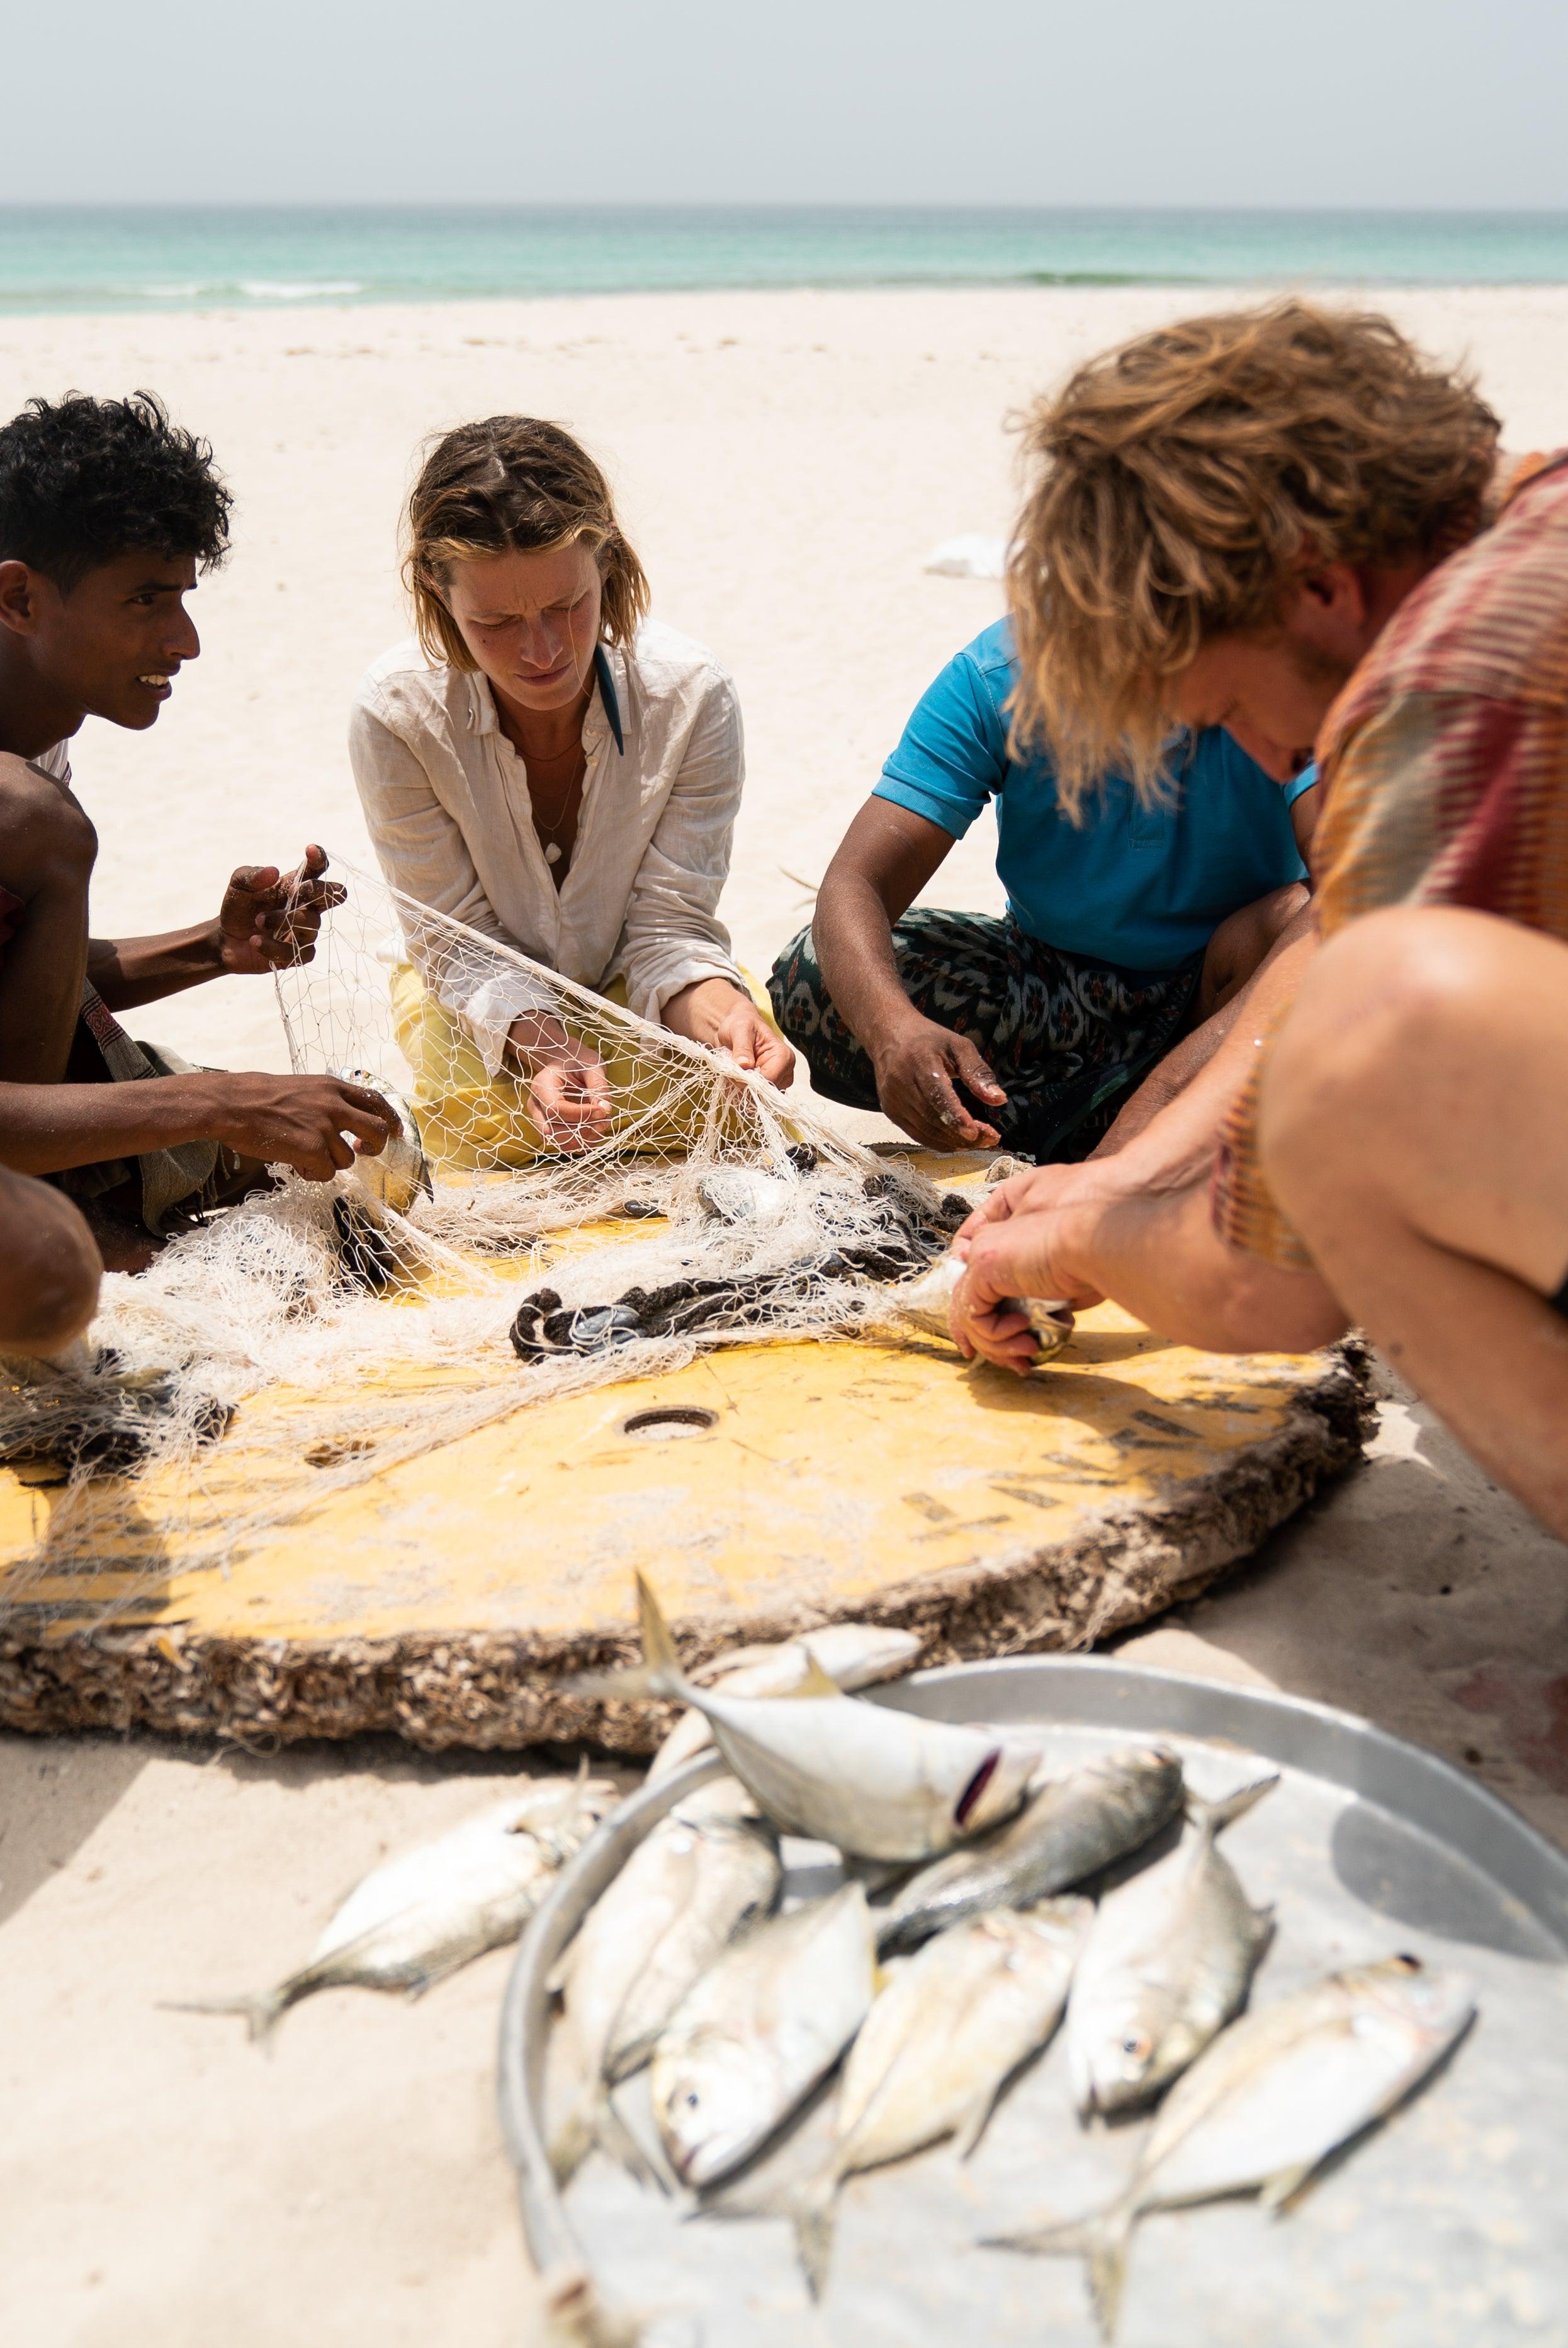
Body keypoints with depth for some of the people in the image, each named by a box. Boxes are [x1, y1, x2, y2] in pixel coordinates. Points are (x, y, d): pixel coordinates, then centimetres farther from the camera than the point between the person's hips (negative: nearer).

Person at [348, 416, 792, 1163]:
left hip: (636, 987, 1)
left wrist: (721, 1012, -43)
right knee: (502, 1128, -29)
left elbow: (668, 926, -19)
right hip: (482, 996, 0)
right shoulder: (395, 715, -26)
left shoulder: (691, 695, -25)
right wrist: (541, 1043, -40)